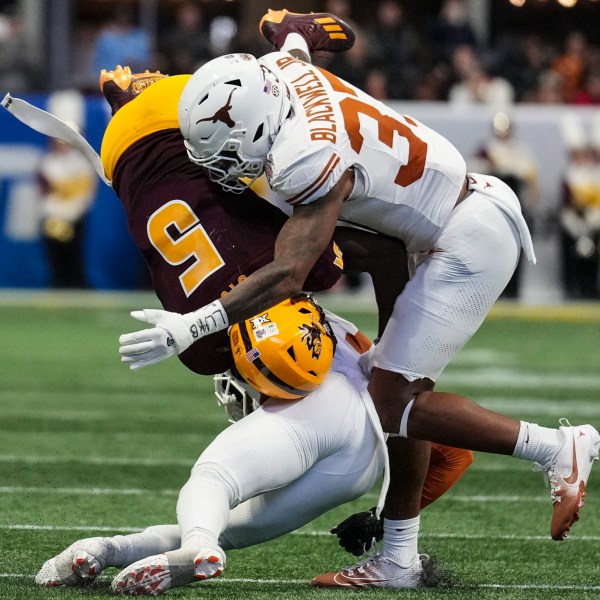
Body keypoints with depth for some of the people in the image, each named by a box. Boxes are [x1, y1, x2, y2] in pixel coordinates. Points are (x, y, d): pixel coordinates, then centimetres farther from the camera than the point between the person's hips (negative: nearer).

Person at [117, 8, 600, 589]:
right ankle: (398, 560, 12)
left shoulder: (310, 158, -29)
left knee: (393, 402, -11)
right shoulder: (278, 70, -5)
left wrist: (190, 328, -34)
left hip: (470, 240, -10)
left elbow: (287, 275, -33)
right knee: (397, 389, 10)